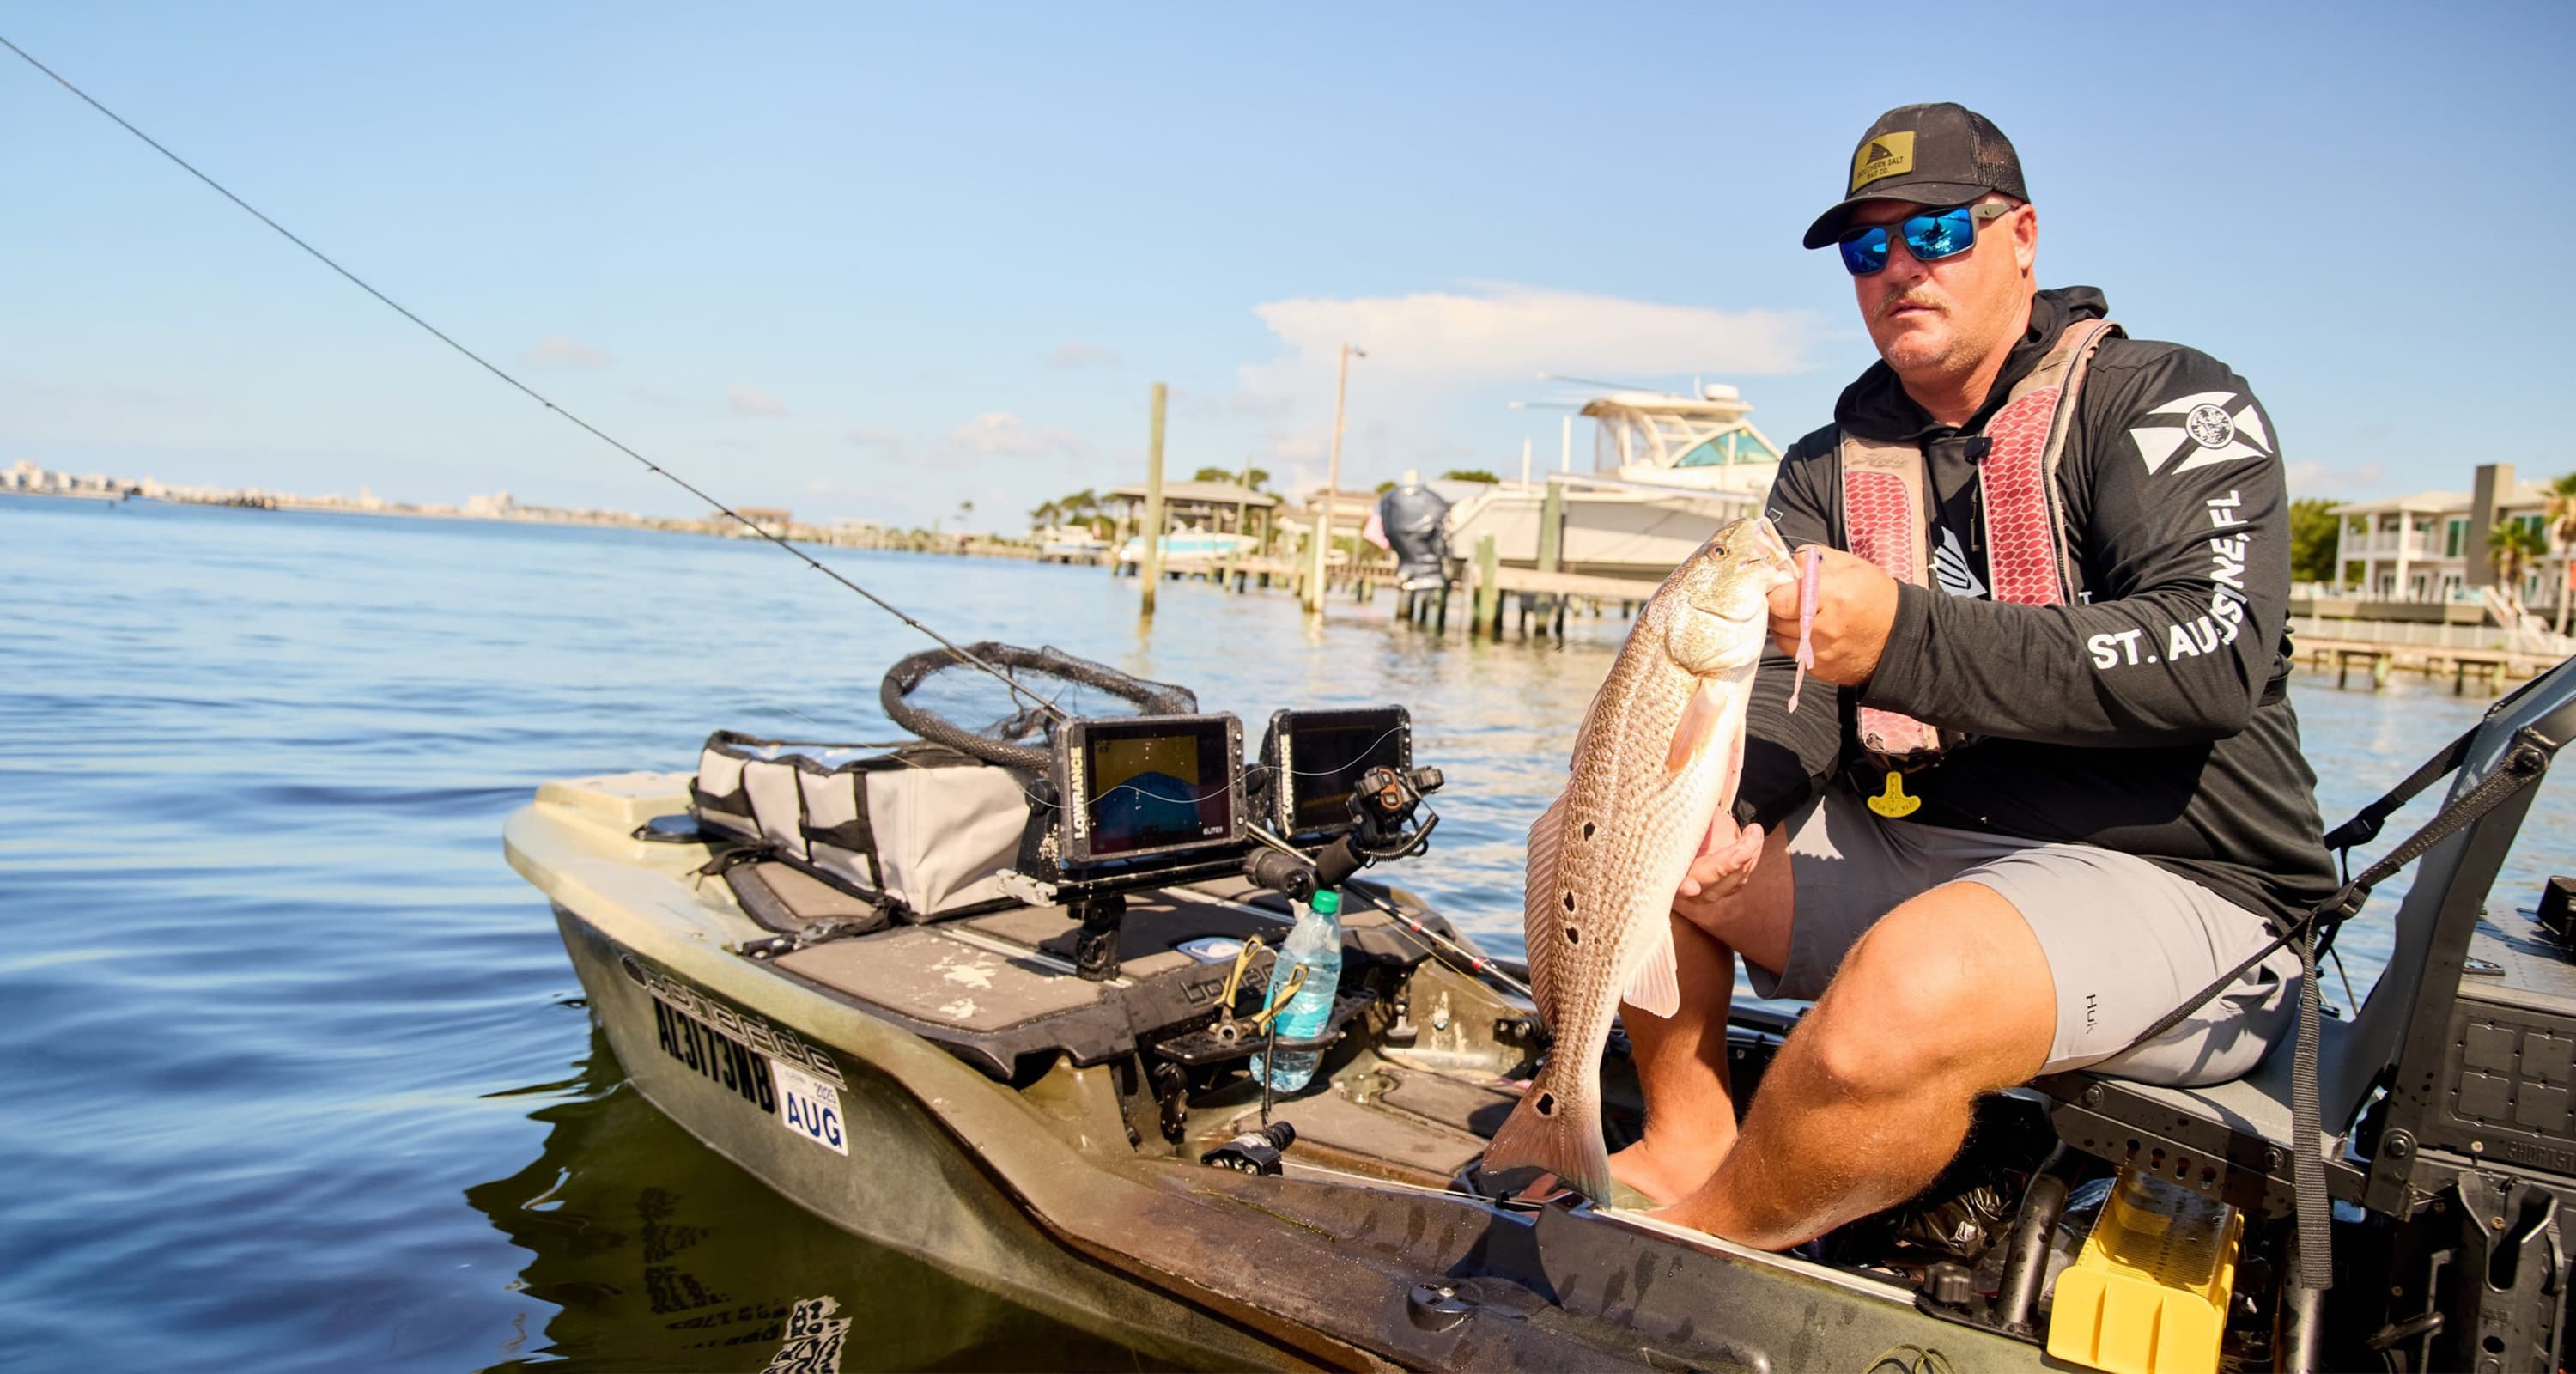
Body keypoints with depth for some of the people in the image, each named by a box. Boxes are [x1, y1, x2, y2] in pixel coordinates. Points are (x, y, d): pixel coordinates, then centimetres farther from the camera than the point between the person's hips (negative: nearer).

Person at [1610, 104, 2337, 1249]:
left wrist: (1907, 638, -31)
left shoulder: (2170, 402, -3)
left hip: (2170, 882, -6)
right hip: (1901, 853, 6)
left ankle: (1703, 1240, -11)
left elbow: (2214, 653, -20)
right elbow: (1783, 688, 2)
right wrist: (1725, 801, -22)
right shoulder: (1831, 467, 14)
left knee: (1905, 994, -37)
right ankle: (1687, 1143, 4)